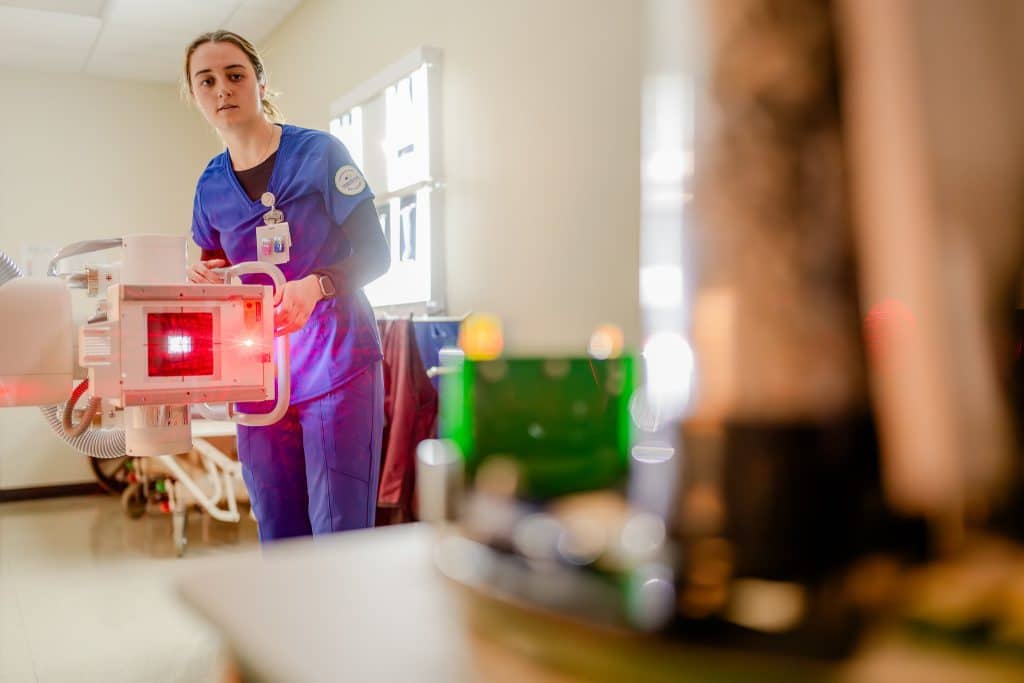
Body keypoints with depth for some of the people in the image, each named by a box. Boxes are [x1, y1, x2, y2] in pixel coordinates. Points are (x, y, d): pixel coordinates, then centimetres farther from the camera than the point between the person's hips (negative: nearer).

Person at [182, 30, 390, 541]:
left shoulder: (319, 153, -5)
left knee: (339, 532, -5)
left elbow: (375, 255, -7)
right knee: (277, 534, 11)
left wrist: (316, 287, -26)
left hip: (335, 361, -5)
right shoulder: (210, 186, 9)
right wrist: (206, 279, -5)